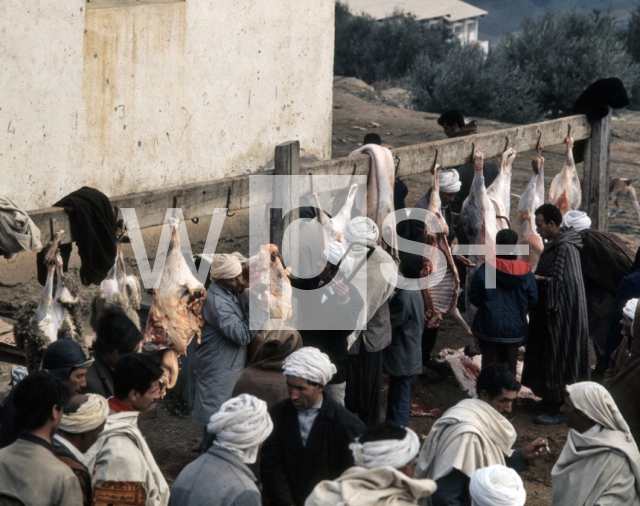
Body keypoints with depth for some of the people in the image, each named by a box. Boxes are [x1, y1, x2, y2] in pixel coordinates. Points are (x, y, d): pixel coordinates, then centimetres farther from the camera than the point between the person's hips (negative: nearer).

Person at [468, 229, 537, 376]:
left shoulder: (486, 269, -14)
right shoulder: (525, 272, -8)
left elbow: (474, 297, -7)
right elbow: (532, 300, -1)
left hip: (489, 326, -2)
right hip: (515, 329, 2)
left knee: (489, 364, 9)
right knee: (510, 365, 13)